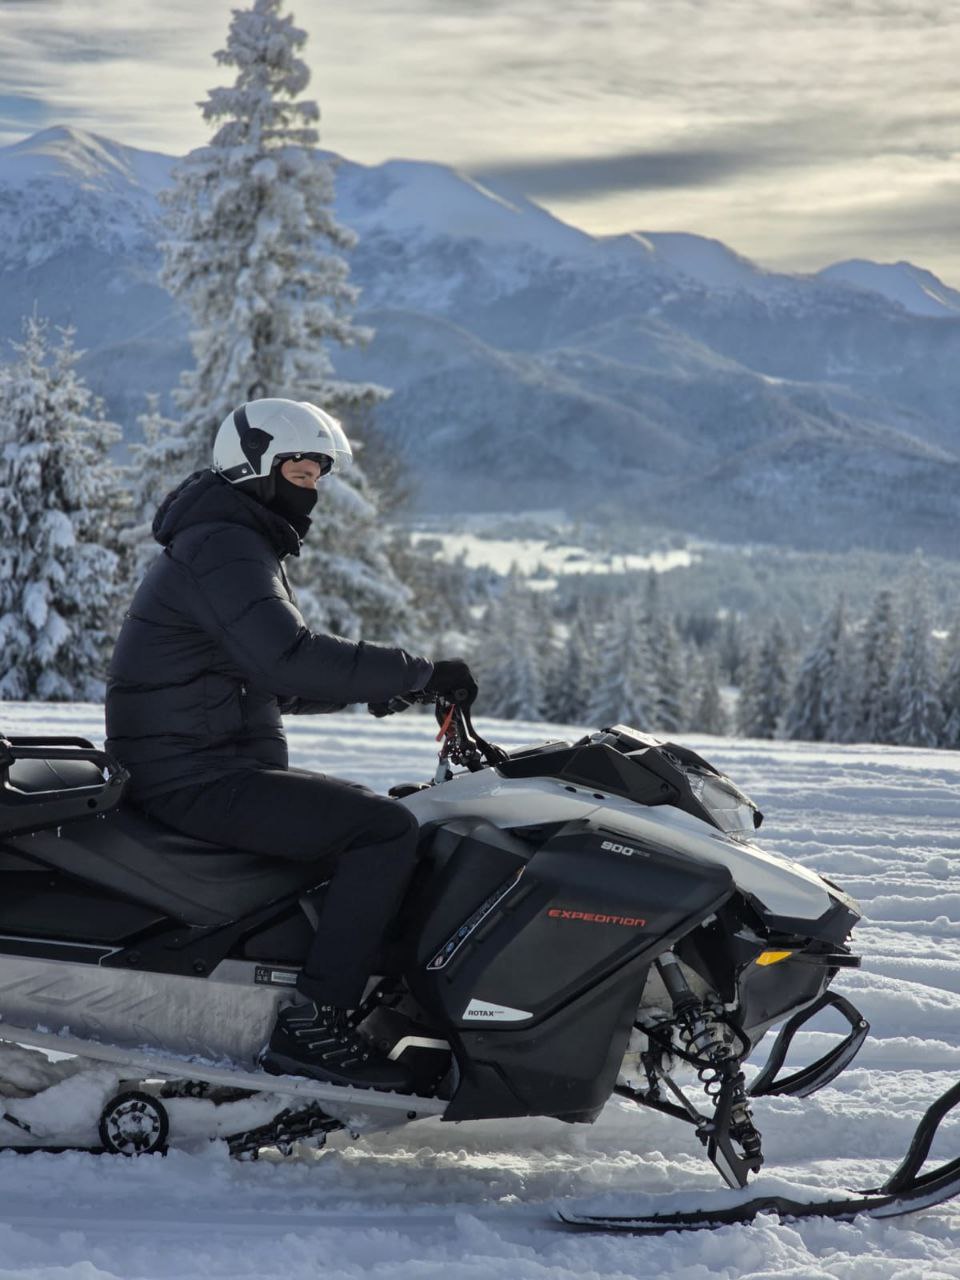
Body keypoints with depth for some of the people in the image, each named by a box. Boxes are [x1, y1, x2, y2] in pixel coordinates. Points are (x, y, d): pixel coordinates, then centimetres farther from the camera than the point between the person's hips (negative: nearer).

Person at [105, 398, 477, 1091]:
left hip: (216, 767, 11)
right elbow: (287, 657, -30)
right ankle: (314, 1022, -21)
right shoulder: (221, 547, -14)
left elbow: (266, 678, 24)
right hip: (195, 779, -11)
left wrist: (367, 686, 10)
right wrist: (419, 671, -26)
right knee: (388, 829, -20)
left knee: (374, 810, 16)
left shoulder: (244, 546, 20)